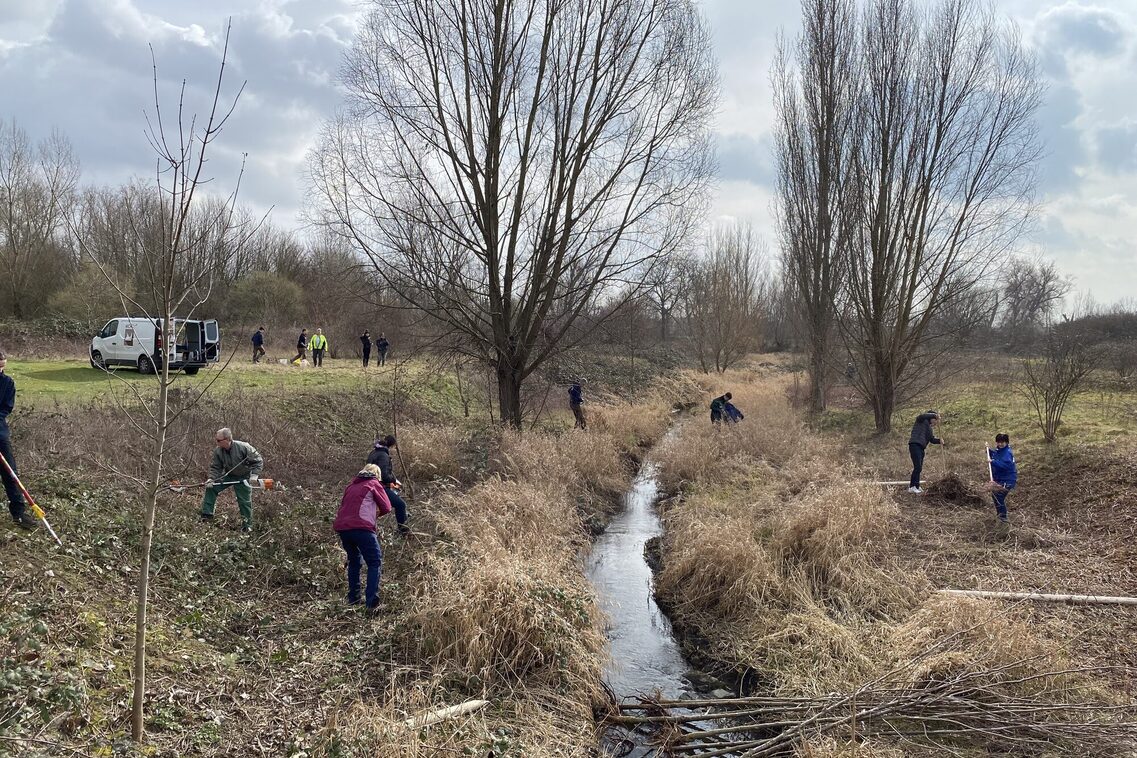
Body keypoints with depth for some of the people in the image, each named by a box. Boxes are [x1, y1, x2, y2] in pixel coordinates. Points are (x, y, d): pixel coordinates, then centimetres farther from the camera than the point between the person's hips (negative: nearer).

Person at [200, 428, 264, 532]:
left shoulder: (243, 447, -27)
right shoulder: (218, 451, -14)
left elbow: (258, 461, -18)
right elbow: (215, 467, -5)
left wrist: (254, 475, -27)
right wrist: (212, 479, -22)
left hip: (244, 478, -4)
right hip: (228, 475, 4)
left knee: (245, 501, -3)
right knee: (211, 488, -7)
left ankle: (247, 525, 13)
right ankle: (207, 515, 3)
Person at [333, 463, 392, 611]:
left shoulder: (351, 485, 25)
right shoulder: (374, 484, 11)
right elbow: (386, 508, 6)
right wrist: (375, 513, 25)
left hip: (341, 526, 6)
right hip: (361, 527, -6)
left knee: (353, 560, 25)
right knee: (375, 563, -1)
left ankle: (353, 598, 26)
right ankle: (372, 603, -13)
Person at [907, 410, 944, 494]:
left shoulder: (930, 428, 25)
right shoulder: (921, 421, 2)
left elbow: (932, 439, 15)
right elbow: (922, 416, -22)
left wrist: (939, 441, -5)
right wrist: (934, 415, -20)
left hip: (921, 448, 9)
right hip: (915, 445, -9)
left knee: (918, 468, 9)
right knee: (918, 467, -16)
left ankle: (912, 487, 14)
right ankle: (913, 487, -16)